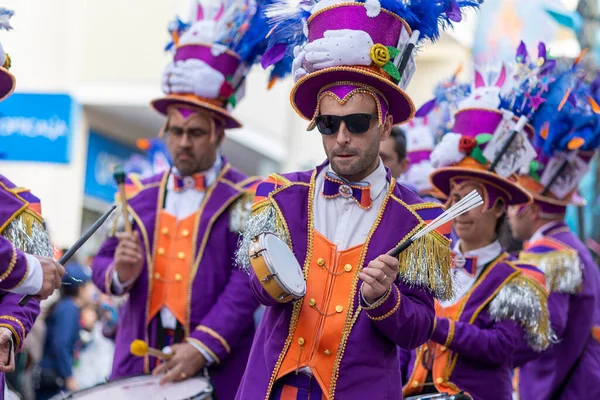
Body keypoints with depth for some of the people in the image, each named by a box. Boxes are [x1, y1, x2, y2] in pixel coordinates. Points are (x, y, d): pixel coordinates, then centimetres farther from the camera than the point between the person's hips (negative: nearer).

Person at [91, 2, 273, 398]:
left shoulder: (247, 199, -2)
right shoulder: (138, 194, 12)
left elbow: (247, 284, -10)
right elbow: (103, 263, 15)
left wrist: (202, 348, -20)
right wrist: (119, 273, -9)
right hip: (138, 362, 4)